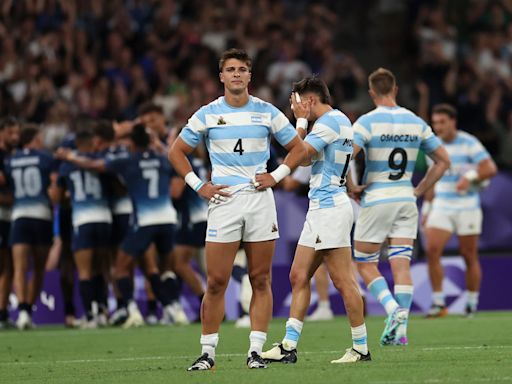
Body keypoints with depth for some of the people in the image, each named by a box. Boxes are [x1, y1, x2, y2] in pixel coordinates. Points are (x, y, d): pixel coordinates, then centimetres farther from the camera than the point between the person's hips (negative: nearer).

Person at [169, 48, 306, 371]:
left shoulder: (267, 112, 6)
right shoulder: (208, 115, 5)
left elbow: (298, 148, 15)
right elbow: (177, 152, 13)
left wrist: (276, 176, 2)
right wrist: (198, 186, 3)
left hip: (260, 198, 1)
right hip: (223, 200, -1)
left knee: (261, 281, 0)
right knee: (216, 282, -4)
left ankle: (256, 351, 4)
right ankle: (208, 352, 2)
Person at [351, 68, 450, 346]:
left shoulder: (367, 122, -10)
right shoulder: (416, 122, 6)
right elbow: (443, 161, 11)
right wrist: (420, 190, 13)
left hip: (376, 200, -4)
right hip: (406, 201, 4)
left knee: (365, 265, 7)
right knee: (401, 265, 3)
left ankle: (393, 310, -15)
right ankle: (401, 329, -5)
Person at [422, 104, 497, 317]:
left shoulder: (469, 143, -6)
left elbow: (490, 168, -14)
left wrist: (470, 176, -29)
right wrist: (426, 207, 18)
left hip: (467, 207, -4)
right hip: (441, 207, 4)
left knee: (470, 256, 2)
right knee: (432, 250, -13)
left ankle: (472, 305, 13)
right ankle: (438, 304, -9)